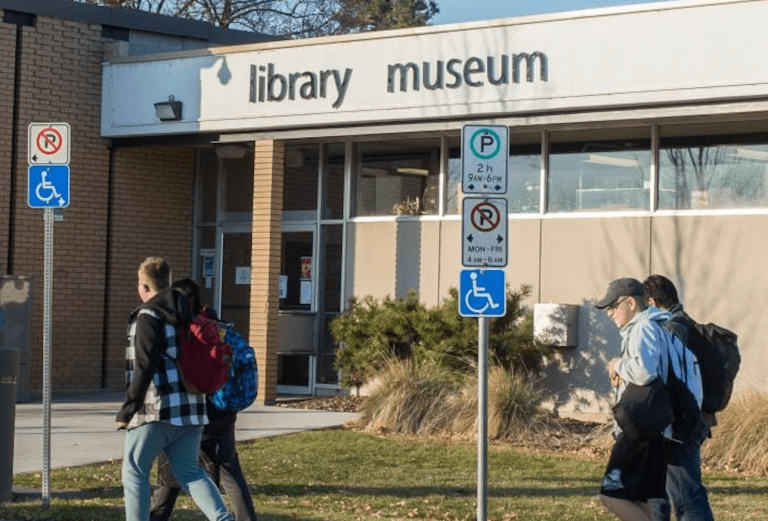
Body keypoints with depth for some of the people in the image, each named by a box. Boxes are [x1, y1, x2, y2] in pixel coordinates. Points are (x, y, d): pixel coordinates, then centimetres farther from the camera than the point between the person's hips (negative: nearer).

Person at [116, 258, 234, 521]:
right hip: (191, 408, 7)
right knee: (189, 471, 13)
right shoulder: (187, 314, 13)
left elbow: (144, 368, -16)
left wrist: (127, 410, -13)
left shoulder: (148, 316, -10)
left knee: (134, 472, 7)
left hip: (157, 410, -7)